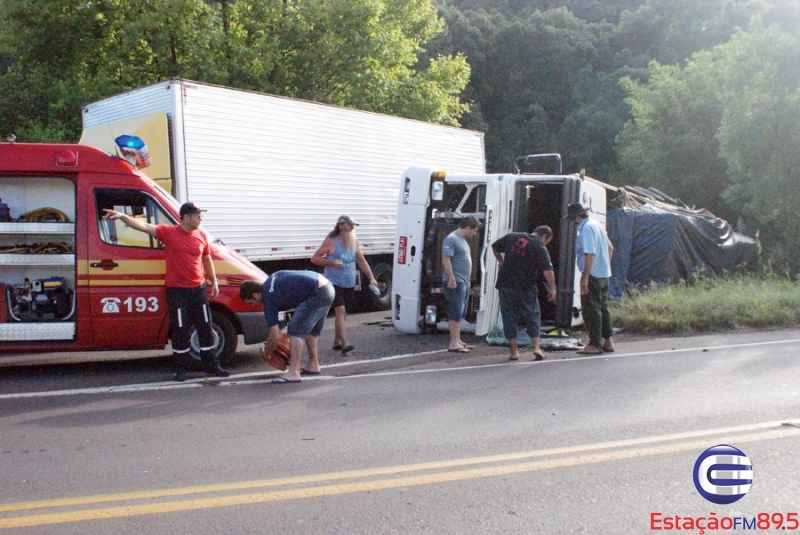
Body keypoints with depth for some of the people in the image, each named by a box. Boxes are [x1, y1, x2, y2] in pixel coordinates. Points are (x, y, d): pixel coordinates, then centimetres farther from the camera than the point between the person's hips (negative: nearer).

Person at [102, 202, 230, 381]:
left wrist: (214, 282, 15)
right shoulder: (169, 232, -9)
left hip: (198, 289, 4)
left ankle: (211, 365, 21)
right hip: (177, 291, -4)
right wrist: (122, 216, -33)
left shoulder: (201, 236, 4)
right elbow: (144, 226, -19)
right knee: (180, 331, 3)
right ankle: (180, 369, 16)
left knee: (205, 328, 10)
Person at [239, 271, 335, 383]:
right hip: (327, 286, 10)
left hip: (317, 294, -10)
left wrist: (266, 352, 12)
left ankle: (293, 373, -12)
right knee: (311, 330, 22)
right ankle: (313, 365, 32)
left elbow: (276, 336, -7)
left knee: (296, 329, -9)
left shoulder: (269, 299, -8)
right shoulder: (271, 280, 15)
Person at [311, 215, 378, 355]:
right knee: (340, 310, -17)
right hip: (334, 282, -6)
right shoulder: (331, 242, -8)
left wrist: (371, 278, 9)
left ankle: (337, 343, 23)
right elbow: (314, 258, -5)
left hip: (349, 284, 6)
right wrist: (330, 262, -20)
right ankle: (344, 344, -22)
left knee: (342, 313, 12)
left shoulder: (354, 242, 8)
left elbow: (362, 261, 16)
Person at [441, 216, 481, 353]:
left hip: (464, 282, 10)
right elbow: (446, 259, -21)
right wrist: (452, 279, -26)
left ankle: (458, 341, 21)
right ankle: (453, 344, -7)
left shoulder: (463, 240, 19)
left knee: (460, 313, 14)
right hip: (455, 282, -10)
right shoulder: (451, 239, -13)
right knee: (455, 313, -9)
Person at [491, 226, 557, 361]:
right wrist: (552, 289, -9)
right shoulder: (540, 249, -7)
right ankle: (536, 347, 5)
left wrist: (501, 261, 29)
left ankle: (514, 351, 9)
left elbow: (494, 247, 15)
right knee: (532, 316, 12)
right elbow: (548, 271, -16)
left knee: (509, 316, 9)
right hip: (526, 288, -2)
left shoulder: (511, 237, 5)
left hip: (505, 285, 3)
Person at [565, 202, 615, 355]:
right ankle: (608, 341, 21)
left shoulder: (586, 228, -16)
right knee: (602, 308, 16)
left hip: (592, 275, -10)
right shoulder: (597, 225, 13)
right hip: (604, 274, 10)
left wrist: (585, 277, -24)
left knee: (591, 310, -2)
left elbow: (590, 254, -24)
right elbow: (610, 248, 19)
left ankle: (595, 345, 2)